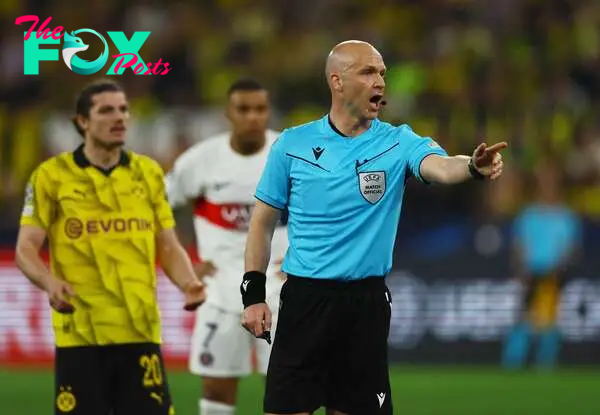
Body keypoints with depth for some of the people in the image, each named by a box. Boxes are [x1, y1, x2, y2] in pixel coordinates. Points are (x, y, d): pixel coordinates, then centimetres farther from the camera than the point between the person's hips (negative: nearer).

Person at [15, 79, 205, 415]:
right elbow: (26, 248, -2)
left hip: (140, 331, 3)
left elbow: (168, 246, 14)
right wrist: (50, 282, -22)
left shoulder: (149, 172, 11)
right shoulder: (52, 175, 0)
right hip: (80, 333, -3)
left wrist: (187, 282, -6)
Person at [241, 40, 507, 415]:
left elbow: (441, 166, -22)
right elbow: (263, 221, 8)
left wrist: (473, 166, -45)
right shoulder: (292, 144, 2)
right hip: (304, 298, 0)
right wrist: (254, 293, 0)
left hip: (367, 301, 0)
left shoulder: (398, 142, -1)